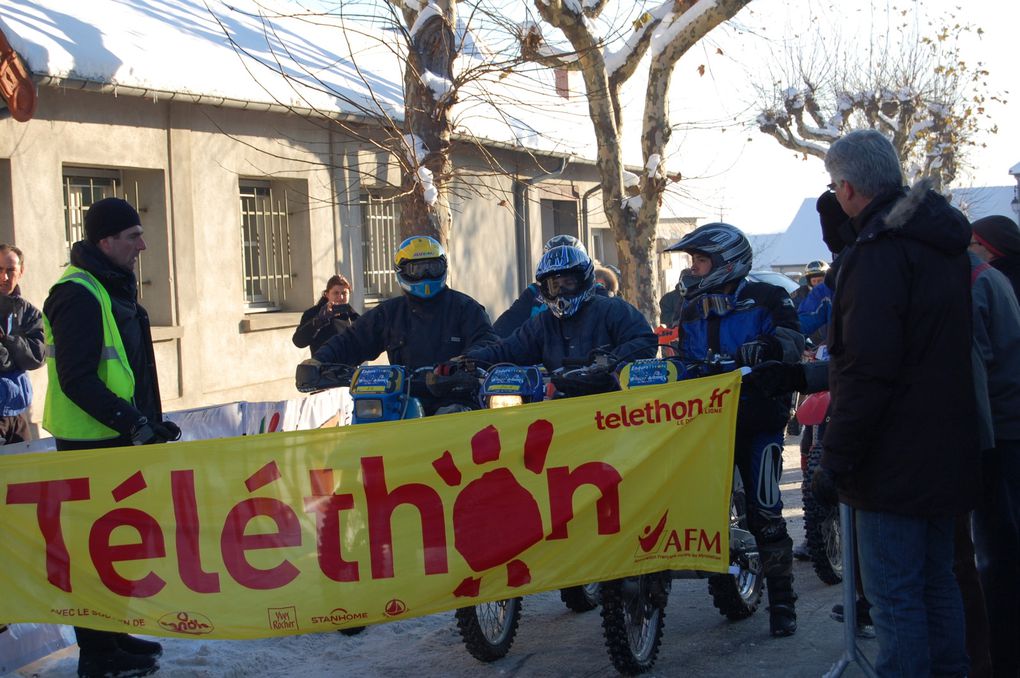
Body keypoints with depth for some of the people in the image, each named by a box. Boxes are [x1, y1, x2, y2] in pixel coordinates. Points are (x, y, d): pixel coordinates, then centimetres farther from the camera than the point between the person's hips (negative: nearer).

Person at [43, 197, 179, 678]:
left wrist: (147, 421, 18)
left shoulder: (113, 290, 15)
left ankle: (112, 635, 29)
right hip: (91, 444, -10)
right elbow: (76, 380, -24)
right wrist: (132, 421, -26)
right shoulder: (78, 295, -17)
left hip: (117, 439, 10)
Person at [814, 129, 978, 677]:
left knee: (894, 596, -4)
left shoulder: (878, 252, -17)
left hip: (895, 462, -9)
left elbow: (867, 372, -23)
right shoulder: (944, 244, 12)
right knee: (936, 582, 17)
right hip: (947, 451, 9)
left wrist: (836, 459, -18)